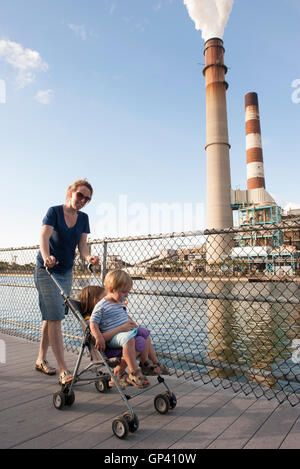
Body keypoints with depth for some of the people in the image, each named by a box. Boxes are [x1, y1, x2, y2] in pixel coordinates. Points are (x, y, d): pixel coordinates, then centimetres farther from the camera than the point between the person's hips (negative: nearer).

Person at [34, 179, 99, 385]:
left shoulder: (83, 218, 5)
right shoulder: (54, 211, -11)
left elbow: (82, 244, -2)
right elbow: (44, 236, -25)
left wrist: (88, 256, -24)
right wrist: (46, 256, -44)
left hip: (66, 272, 6)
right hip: (47, 271, -6)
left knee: (51, 316, 14)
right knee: (55, 317, -10)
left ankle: (41, 359, 29)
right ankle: (63, 370, -8)